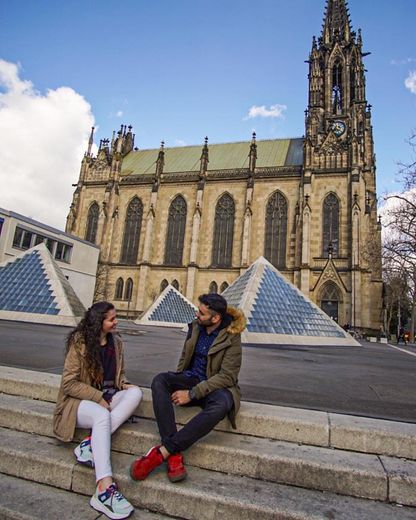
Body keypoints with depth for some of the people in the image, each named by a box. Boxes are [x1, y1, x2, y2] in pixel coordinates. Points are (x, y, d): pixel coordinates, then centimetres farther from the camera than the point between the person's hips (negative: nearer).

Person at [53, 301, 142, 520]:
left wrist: (122, 384, -4)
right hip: (81, 400, -5)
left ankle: (91, 443, -29)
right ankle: (104, 489, -42)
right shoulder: (79, 343, -11)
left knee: (135, 392, -25)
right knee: (102, 416, -38)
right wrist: (98, 398, -18)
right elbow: (68, 383, -12)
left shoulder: (115, 342, 6)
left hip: (107, 396, 6)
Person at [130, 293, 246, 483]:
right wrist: (176, 384, 4)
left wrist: (191, 394, -22)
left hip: (215, 386, -4)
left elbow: (227, 376, -18)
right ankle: (174, 454, -33)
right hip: (190, 379, 5)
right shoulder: (195, 326, 2)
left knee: (221, 404, -39)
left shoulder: (231, 336, -14)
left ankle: (161, 452, -36)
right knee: (159, 380, -24)